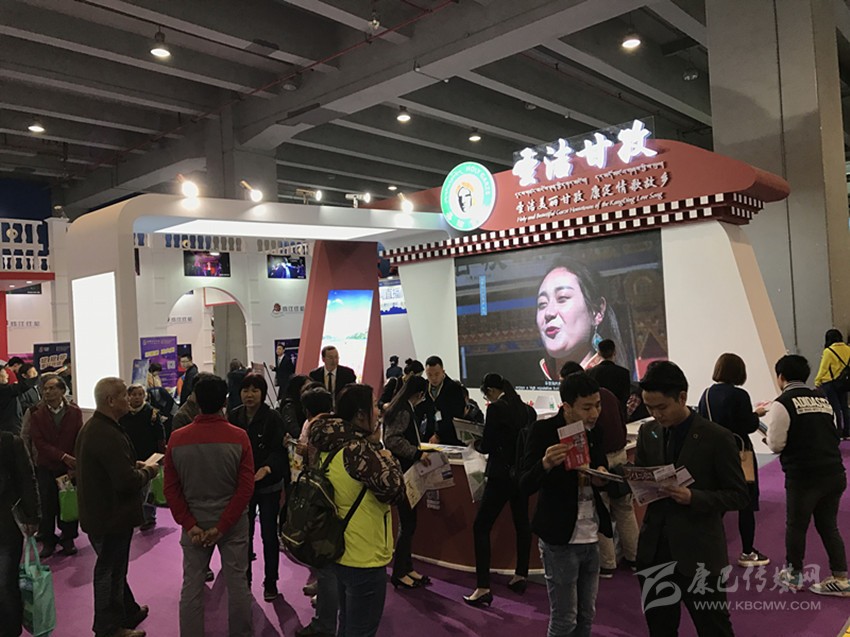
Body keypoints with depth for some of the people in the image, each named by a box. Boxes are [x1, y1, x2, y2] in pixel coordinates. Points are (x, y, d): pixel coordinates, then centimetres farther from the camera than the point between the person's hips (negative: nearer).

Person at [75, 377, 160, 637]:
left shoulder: (91, 427, 6)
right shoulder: (108, 435, -29)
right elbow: (128, 482, -31)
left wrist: (135, 465, 6)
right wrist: (149, 471, -13)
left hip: (98, 511, 10)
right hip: (111, 516, -10)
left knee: (115, 567, 23)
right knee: (110, 571, 7)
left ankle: (129, 612, 40)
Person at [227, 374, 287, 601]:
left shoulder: (273, 417, -13)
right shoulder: (234, 417, -2)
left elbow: (279, 450, -17)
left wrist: (267, 468, -35)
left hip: (268, 485, -3)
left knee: (269, 535, 6)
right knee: (244, 534, 11)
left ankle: (270, 583, 22)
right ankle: (244, 580, 29)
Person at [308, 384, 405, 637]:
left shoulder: (331, 446, 3)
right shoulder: (359, 449, -26)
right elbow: (394, 490, -23)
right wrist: (380, 449, -13)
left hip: (341, 552, 9)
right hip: (365, 559, -9)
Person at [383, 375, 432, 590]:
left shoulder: (401, 408, 14)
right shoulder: (404, 410, -15)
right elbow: (392, 439, -25)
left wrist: (417, 448, 19)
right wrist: (417, 453, -25)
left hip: (404, 471, 10)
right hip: (402, 472, -10)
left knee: (408, 522, 15)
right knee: (407, 523, -3)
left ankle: (406, 567, 24)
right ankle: (399, 573, 7)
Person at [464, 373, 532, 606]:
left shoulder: (496, 409, -15)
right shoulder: (523, 408, 6)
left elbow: (487, 446, -14)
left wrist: (476, 443, 8)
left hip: (503, 474, -8)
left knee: (481, 527, -3)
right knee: (522, 524, 20)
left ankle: (483, 588, -6)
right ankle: (521, 576, 31)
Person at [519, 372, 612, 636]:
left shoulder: (594, 431, 2)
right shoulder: (543, 430, -15)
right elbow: (525, 485, -18)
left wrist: (601, 477, -11)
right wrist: (546, 464, -38)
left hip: (591, 537, 6)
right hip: (559, 539, -6)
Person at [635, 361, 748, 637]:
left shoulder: (717, 438, -11)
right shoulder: (647, 432, 3)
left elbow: (739, 496, -8)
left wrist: (695, 498, -23)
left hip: (698, 553, -4)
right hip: (654, 550, 5)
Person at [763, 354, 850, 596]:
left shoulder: (781, 404, -11)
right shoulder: (823, 400, 10)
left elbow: (776, 445, -12)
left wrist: (769, 421, 8)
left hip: (803, 476, -6)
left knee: (796, 525, 13)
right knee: (828, 525, 19)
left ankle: (794, 574, 29)